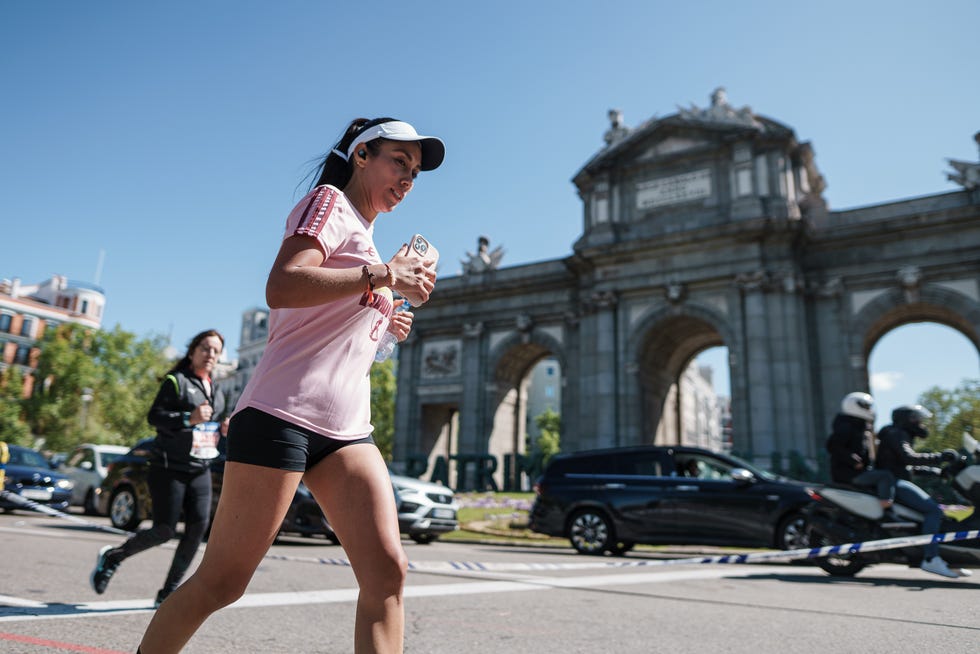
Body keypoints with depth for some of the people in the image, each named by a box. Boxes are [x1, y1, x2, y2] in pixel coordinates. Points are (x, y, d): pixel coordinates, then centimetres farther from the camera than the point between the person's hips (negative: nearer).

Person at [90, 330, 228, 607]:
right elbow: (155, 415, -11)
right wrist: (188, 418, -26)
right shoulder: (176, 380, -4)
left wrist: (223, 429, 5)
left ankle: (169, 591, 4)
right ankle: (112, 556, 23)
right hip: (169, 467, -6)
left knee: (199, 526, -7)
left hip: (200, 469, 6)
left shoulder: (217, 391, 18)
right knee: (165, 530, -6)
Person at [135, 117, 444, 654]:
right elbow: (281, 287, -19)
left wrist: (381, 324, 18)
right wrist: (383, 275, -17)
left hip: (347, 428, 8)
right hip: (282, 414, -8)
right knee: (220, 583, 0)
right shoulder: (329, 202, 1)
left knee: (388, 573, -8)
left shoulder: (365, 239, 26)